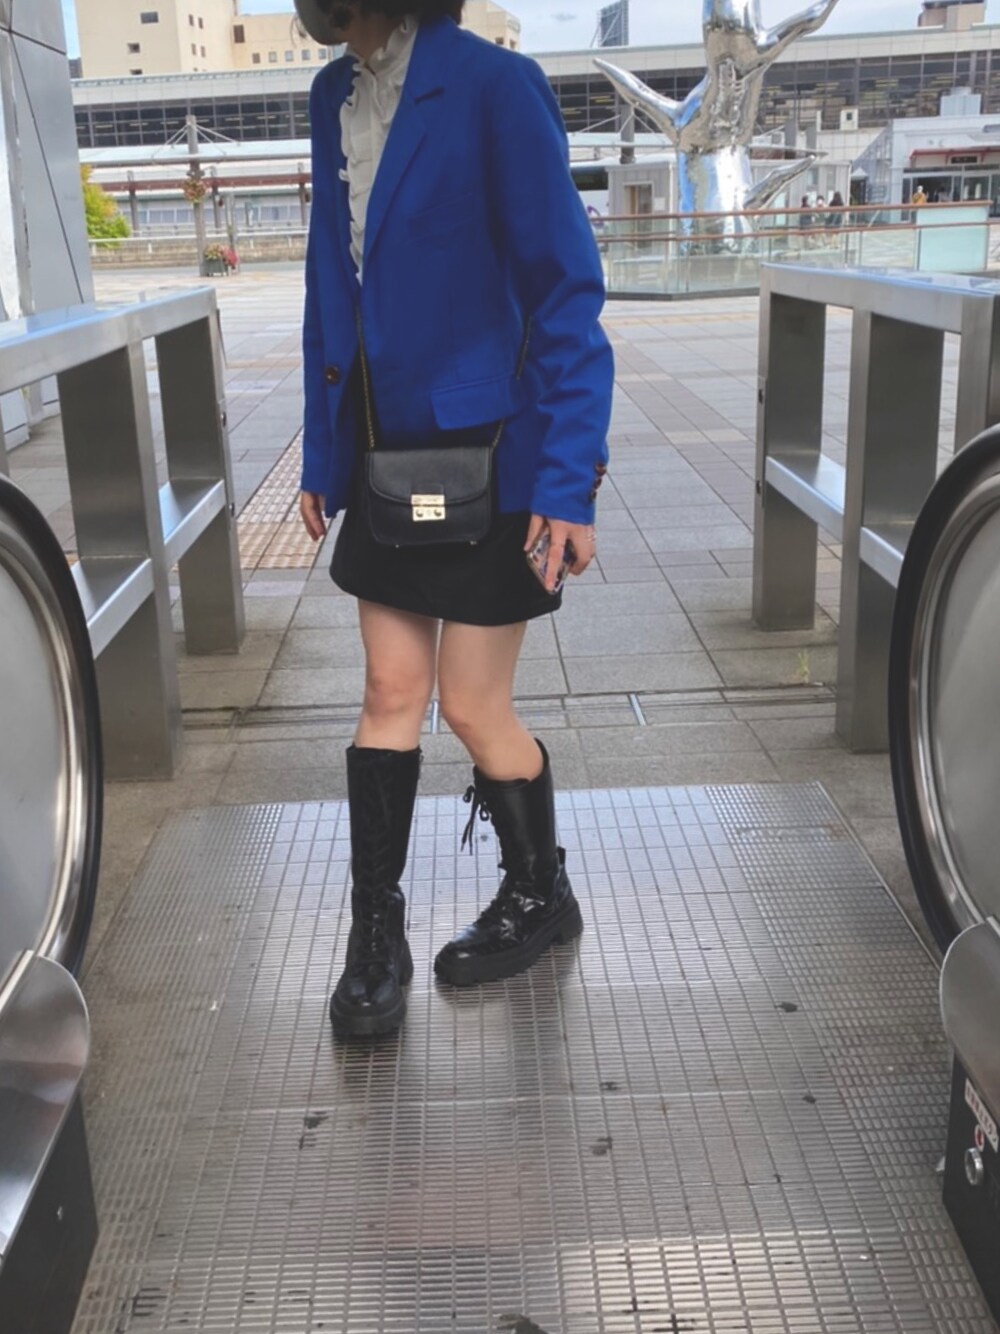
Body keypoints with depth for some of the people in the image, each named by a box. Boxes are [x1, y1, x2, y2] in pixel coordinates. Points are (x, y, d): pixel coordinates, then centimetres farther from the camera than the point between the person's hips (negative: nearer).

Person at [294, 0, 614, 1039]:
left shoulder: (490, 86, -13)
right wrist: (323, 452, 11)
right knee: (392, 694, 9)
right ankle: (374, 942, 20)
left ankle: (539, 897, 30)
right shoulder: (334, 95, 8)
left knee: (473, 709, 4)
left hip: (485, 459, -6)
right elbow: (331, 283, 13)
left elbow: (565, 292, -14)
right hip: (383, 459, 6)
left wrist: (568, 481, -18)